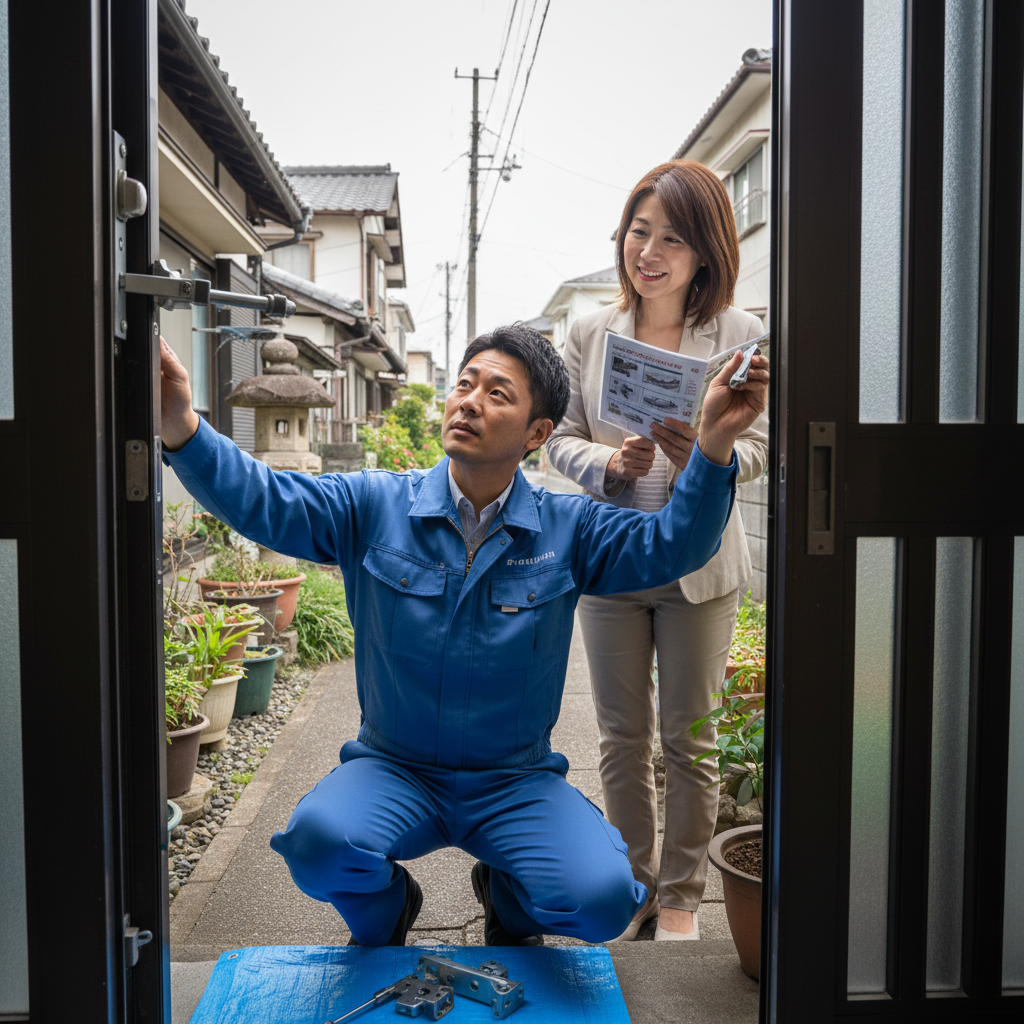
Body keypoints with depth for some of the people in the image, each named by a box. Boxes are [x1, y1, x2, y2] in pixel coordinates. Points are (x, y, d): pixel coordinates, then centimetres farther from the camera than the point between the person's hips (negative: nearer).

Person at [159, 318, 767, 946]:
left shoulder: (567, 529, -2)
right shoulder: (373, 507, -4)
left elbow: (672, 546, -11)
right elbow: (260, 500, -12)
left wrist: (715, 444, -26)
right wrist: (182, 426, -30)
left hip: (518, 783, 1)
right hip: (393, 771, 0)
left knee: (603, 898, -22)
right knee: (318, 841, -30)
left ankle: (508, 902, 17)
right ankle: (384, 910, 10)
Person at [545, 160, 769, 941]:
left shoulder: (742, 335, -3)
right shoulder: (589, 334, 4)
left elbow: (758, 445, -4)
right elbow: (562, 437, 5)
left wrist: (704, 455, -26)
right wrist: (607, 463, -17)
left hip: (699, 563, -2)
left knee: (689, 739, 9)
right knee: (623, 736, 13)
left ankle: (681, 894, 28)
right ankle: (634, 883, 32)